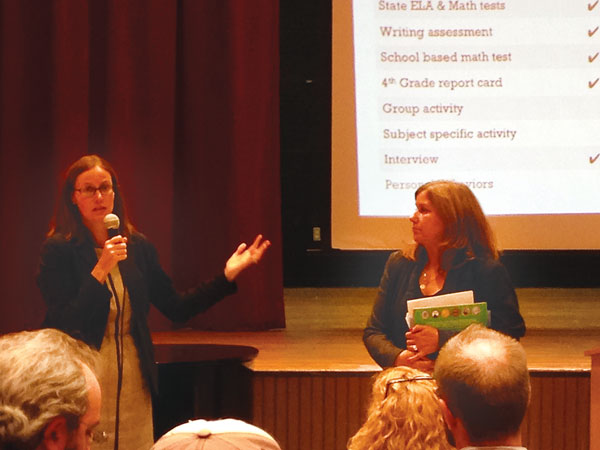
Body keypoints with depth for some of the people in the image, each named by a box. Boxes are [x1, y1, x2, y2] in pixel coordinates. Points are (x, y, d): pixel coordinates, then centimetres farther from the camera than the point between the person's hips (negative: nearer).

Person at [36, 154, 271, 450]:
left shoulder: (138, 247, 7)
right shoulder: (59, 250, -7)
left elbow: (177, 308, 10)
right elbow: (64, 323, -15)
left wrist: (227, 275, 3)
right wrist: (101, 270, -22)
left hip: (133, 384, 4)